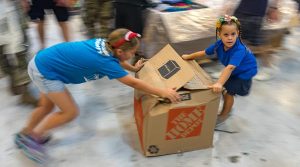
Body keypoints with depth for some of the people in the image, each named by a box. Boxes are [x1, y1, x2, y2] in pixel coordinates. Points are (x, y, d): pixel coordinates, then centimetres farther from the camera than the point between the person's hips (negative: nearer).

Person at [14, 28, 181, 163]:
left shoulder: (104, 43, -5)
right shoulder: (105, 62, -27)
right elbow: (133, 83, -24)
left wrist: (133, 68, 25)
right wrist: (162, 92, -20)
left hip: (42, 62, 9)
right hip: (45, 71, -9)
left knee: (46, 106, 25)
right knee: (71, 112, -1)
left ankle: (25, 134, 47)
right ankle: (31, 137, 14)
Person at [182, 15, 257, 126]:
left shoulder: (239, 50, -41)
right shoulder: (219, 44, -21)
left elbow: (230, 68, -55)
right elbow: (204, 52, -5)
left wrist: (219, 83, -67)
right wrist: (189, 57, 5)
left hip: (244, 73, -6)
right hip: (234, 72, 7)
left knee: (229, 91, -5)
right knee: (226, 90, 14)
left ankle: (224, 114, 19)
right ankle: (228, 107, 41)